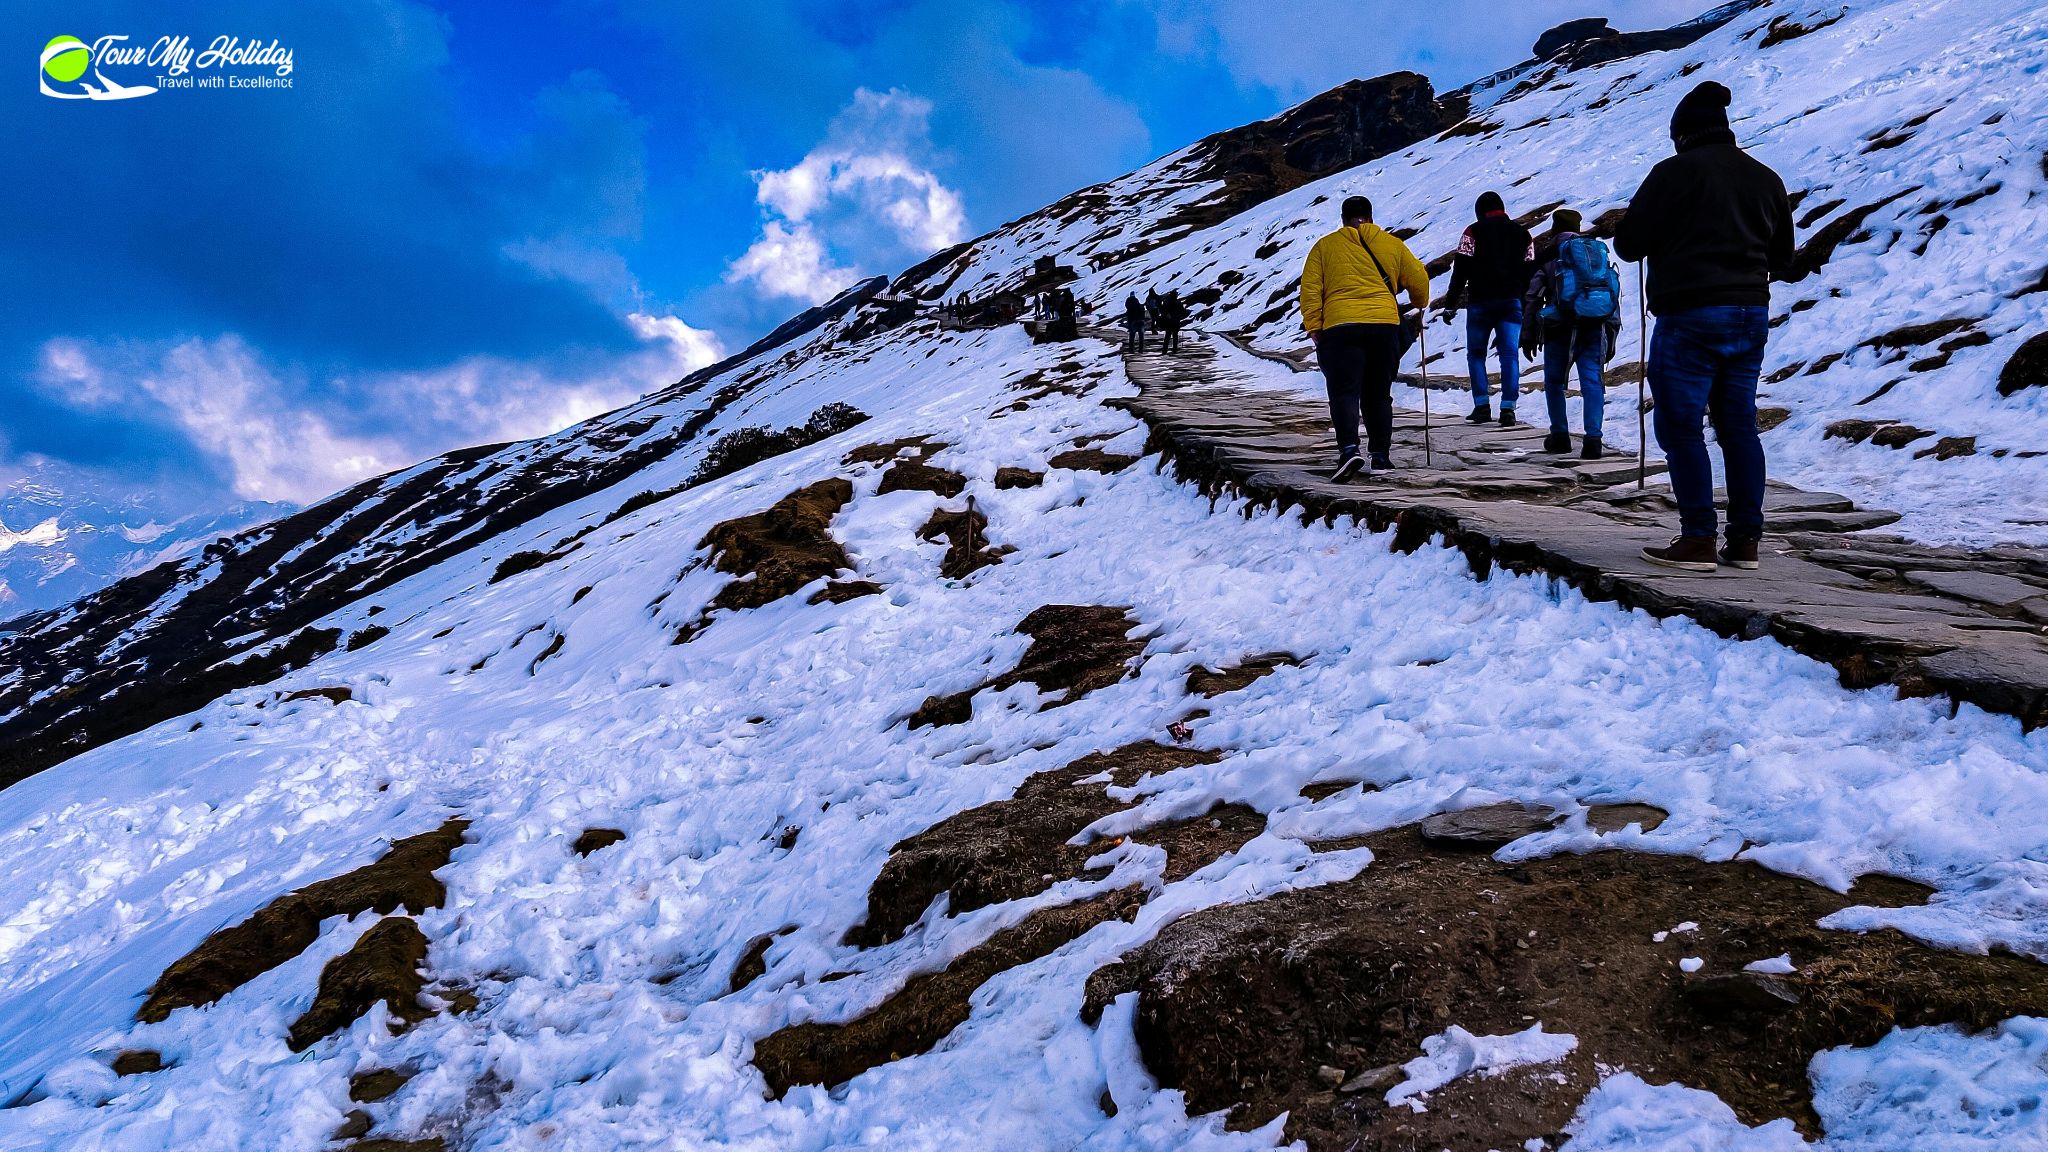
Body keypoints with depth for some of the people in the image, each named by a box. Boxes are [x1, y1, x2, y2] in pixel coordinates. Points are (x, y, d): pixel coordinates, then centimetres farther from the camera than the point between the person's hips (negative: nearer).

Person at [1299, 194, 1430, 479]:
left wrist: (1313, 327, 4)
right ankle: (1381, 456, 12)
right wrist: (1419, 305, 37)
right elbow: (1419, 281, 18)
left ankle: (1349, 449, -26)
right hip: (1385, 326, 2)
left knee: (1344, 392, -6)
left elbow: (1310, 290, 2)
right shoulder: (1392, 244, 14)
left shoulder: (1325, 246, 9)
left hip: (1340, 328, -2)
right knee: (1379, 395, 13)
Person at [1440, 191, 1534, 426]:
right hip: (1512, 302, 3)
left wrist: (1450, 304, -3)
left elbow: (1460, 270, -5)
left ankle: (1482, 405, 1)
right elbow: (1529, 273, 15)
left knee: (1476, 354, 9)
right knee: (1509, 354, 0)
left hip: (1481, 302, -3)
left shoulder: (1474, 231, 0)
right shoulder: (1522, 234, 14)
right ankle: (1508, 408, -8)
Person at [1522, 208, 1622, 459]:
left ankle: (1560, 436, 17)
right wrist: (1611, 337, 19)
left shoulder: (1548, 256, 9)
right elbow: (1615, 297, 18)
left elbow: (1533, 297, 4)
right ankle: (1593, 440, -12)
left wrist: (1528, 335, 9)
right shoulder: (1600, 251, 21)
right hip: (1597, 327, 3)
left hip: (1561, 327, -3)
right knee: (1592, 381, 1)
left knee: (1554, 381, 14)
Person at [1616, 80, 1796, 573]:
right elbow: (1782, 259, 18)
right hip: (1751, 315, 7)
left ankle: (1698, 540, -5)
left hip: (1689, 315, -7)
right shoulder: (1765, 178, 13)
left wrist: (1671, 239, 15)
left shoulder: (1674, 172, -8)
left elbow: (1628, 245, -7)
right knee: (1739, 426, 10)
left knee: (1680, 427, -2)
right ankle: (1745, 540, 11)